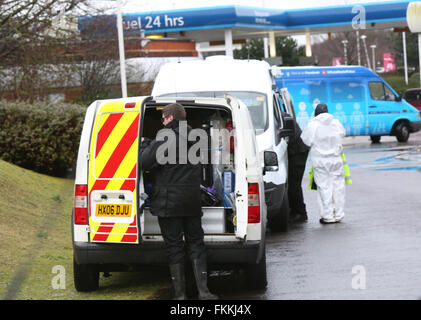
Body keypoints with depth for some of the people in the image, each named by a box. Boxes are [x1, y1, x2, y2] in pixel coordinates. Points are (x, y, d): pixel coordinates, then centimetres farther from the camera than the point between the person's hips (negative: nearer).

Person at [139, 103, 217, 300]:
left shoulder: (165, 137, -13)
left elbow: (145, 162, -16)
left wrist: (144, 144, 4)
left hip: (168, 201, -6)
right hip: (192, 200, 6)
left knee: (174, 246, 1)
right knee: (196, 243, 11)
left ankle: (180, 293, 1)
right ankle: (203, 290, 1)